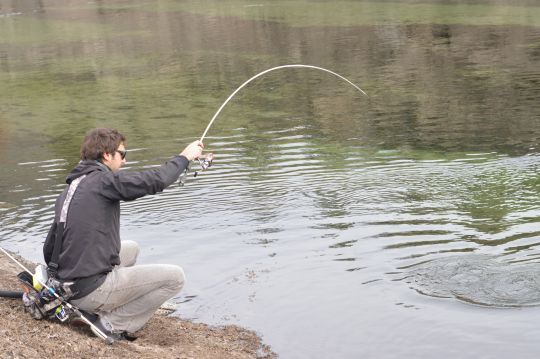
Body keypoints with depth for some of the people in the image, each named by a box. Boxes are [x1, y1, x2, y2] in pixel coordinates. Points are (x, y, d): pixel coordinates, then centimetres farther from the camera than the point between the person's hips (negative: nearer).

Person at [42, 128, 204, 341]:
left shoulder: (69, 190, 14)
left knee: (131, 248, 31)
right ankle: (112, 325, -4)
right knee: (174, 277, -4)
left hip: (66, 288, 9)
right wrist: (184, 157, 0)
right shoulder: (103, 180, -12)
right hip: (91, 290, -9)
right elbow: (155, 181, -17)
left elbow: (49, 249, 17)